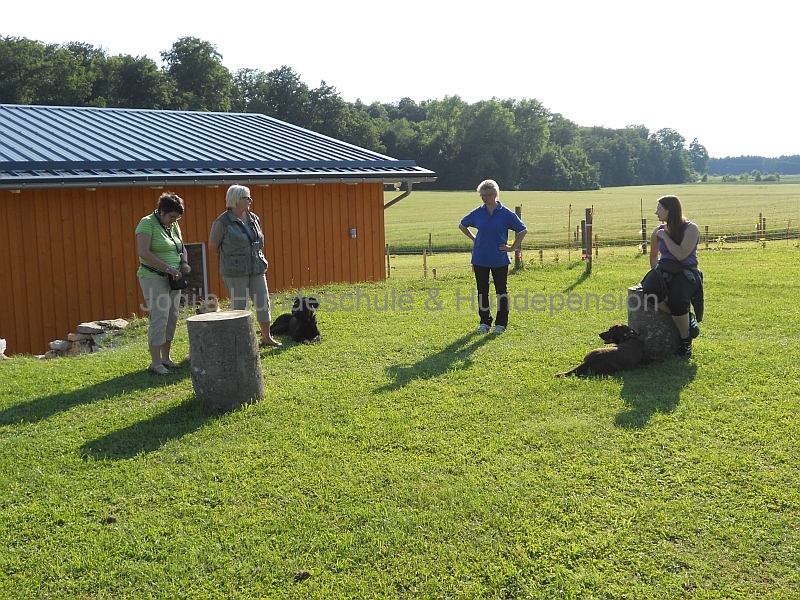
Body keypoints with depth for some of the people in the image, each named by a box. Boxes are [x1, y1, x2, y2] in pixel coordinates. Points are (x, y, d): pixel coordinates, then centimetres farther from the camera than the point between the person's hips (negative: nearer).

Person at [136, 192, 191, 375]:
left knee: (172, 318, 8)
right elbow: (144, 253, -20)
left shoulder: (173, 225, 12)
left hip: (172, 279, 8)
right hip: (154, 278, -8)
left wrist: (184, 263, 0)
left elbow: (182, 248, 22)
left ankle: (166, 358, 18)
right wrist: (168, 268, -22)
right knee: (159, 318, -11)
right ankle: (155, 363, -6)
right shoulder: (147, 223, -11)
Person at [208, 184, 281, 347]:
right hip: (235, 272, -6)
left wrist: (258, 258, 11)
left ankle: (266, 337, 18)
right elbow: (212, 246, -1)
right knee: (239, 306, 2)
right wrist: (230, 257, 5)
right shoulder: (223, 222, -10)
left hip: (256, 268, 6)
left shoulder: (253, 219, 7)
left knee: (263, 301, 7)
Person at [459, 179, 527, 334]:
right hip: (480, 259, 3)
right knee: (482, 290, 8)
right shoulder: (477, 213, 4)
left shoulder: (506, 213, -5)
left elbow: (523, 230, 2)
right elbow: (462, 225, 20)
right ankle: (485, 322, 19)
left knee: (501, 290, 4)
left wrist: (513, 247, -2)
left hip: (499, 259, -3)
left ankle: (501, 323, 14)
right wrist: (474, 239, 10)